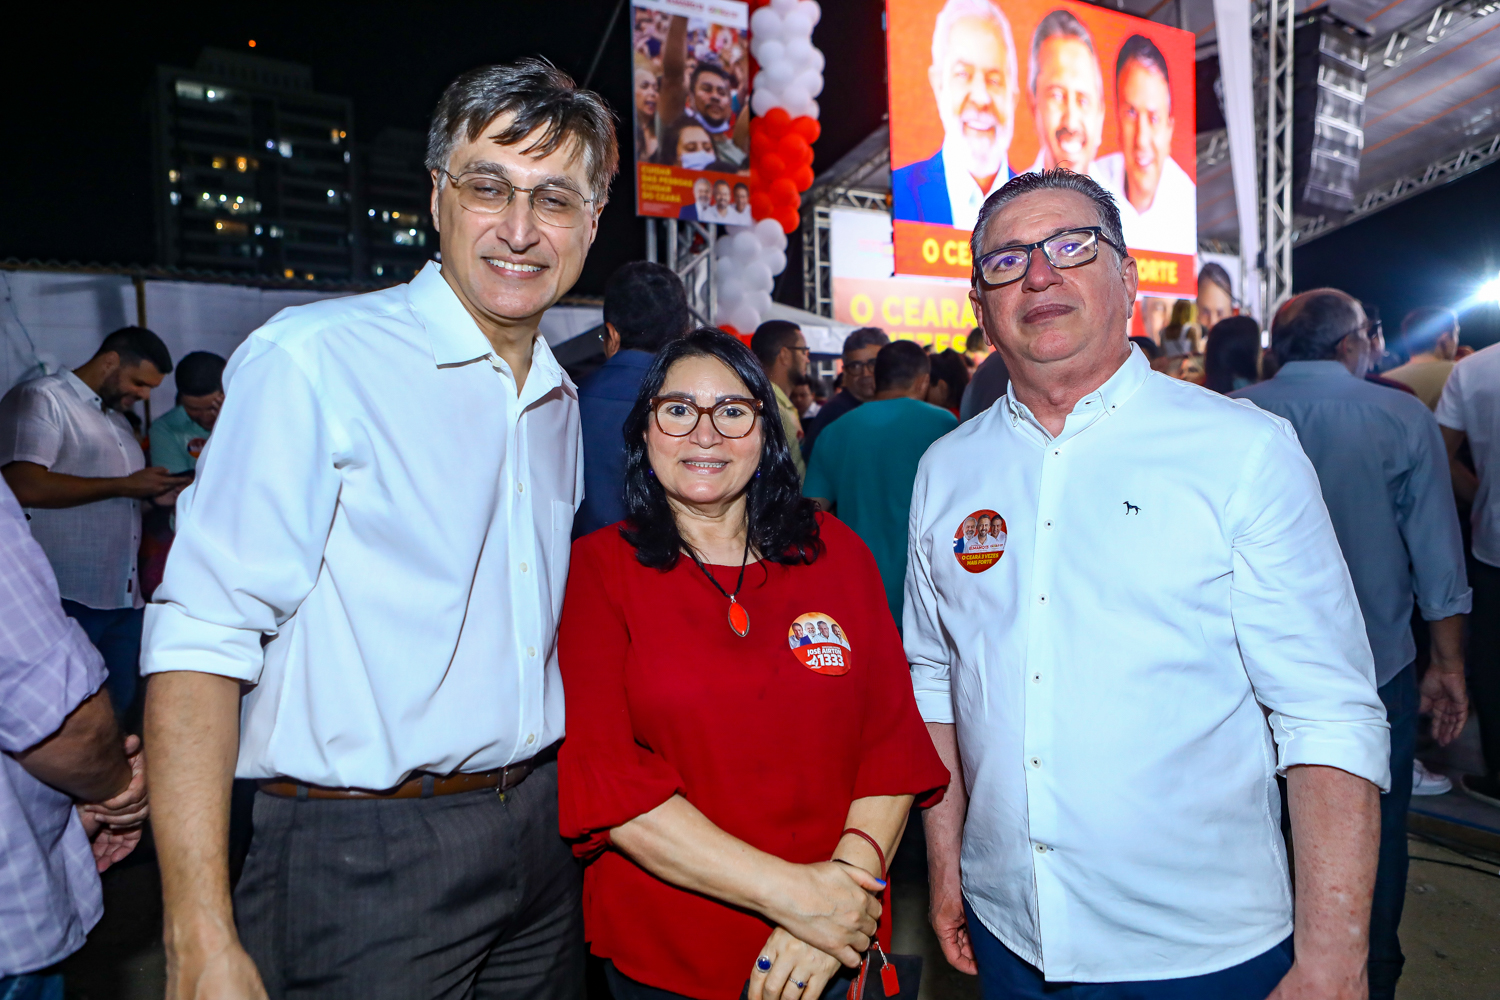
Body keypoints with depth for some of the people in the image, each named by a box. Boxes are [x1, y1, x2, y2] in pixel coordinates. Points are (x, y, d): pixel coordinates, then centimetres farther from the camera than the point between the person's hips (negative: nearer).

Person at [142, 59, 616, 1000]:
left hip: (542, 840, 7)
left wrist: (577, 811, 11)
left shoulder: (561, 401, 8)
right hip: (363, 856, -6)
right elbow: (201, 637, -17)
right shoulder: (313, 360, -14)